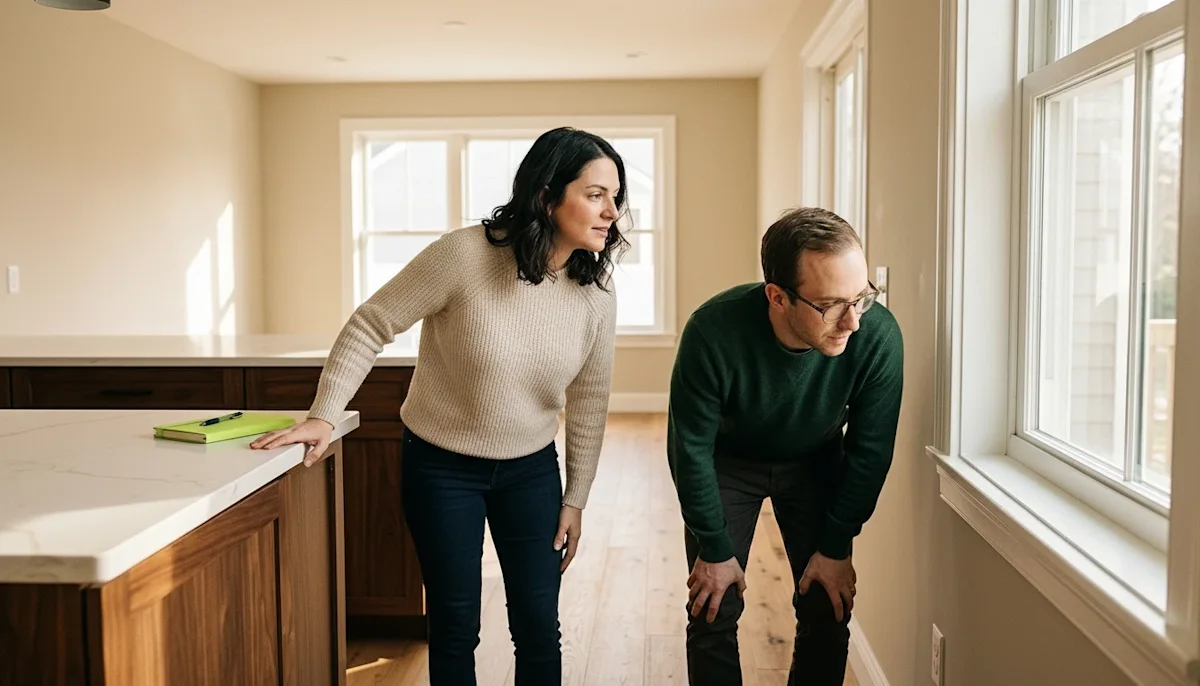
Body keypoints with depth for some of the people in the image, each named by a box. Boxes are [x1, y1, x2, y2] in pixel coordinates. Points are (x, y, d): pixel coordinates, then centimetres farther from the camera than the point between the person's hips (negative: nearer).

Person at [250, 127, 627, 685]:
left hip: (531, 471, 3)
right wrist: (323, 416, -17)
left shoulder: (596, 294, -9)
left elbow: (588, 403, 0)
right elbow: (371, 325, -14)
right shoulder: (465, 255, -23)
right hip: (441, 466, -3)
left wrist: (575, 499, 4)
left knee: (539, 629, 6)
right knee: (456, 627, 8)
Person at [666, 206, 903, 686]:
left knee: (828, 612, 2)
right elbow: (691, 448, -22)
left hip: (817, 462, 2)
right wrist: (715, 551, -14)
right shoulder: (714, 332, -37)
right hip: (728, 462, -1)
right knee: (713, 611, -2)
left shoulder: (878, 336, -31)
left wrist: (835, 548, -8)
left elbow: (869, 452, -15)